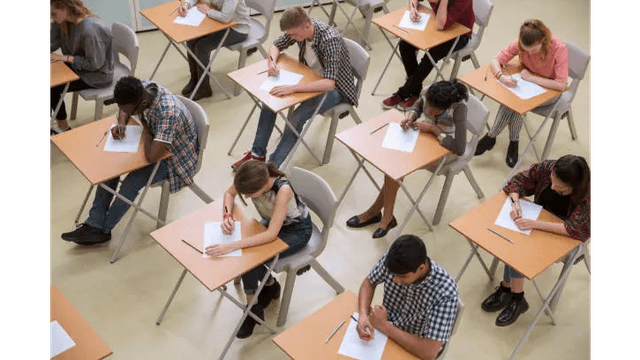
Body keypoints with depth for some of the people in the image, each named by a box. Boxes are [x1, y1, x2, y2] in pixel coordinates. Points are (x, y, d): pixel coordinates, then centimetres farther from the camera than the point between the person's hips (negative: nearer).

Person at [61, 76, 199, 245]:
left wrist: (146, 134, -25)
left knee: (132, 183, -22)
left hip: (175, 158, -8)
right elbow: (124, 110, 10)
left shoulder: (168, 112, -40)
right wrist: (121, 123, -12)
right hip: (154, 142, 8)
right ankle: (94, 224, 1)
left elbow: (152, 156, -44)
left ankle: (103, 230, 2)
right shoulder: (141, 89, -15)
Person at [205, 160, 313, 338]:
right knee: (247, 250, -19)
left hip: (297, 230, -6)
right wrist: (227, 215, -21)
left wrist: (233, 245, -47)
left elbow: (272, 234, -41)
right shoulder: (251, 178, -24)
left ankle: (253, 309, -2)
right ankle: (270, 285, 8)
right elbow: (229, 193, -2)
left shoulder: (283, 189, -40)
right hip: (271, 221, 6)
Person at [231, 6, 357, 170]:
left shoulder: (330, 40, -34)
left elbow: (329, 83, -41)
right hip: (310, 77, 7)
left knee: (296, 119, -26)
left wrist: (293, 88, -48)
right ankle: (257, 154, 3)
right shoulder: (298, 28, -13)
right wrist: (272, 62, -18)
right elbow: (276, 46, 5)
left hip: (334, 88, -7)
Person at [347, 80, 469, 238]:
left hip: (446, 148, -6)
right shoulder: (427, 92, -19)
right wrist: (411, 116, -15)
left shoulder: (459, 108, -34)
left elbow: (459, 149, -33)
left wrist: (433, 128, -32)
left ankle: (375, 211, -4)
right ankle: (387, 217, -8)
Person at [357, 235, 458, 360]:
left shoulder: (445, 293, -34)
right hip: (386, 333, 5)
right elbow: (369, 282, 0)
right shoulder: (392, 261, -21)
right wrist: (363, 314, -20)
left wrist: (383, 325, -27)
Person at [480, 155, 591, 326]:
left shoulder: (588, 194, -30)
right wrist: (515, 202, -23)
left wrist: (535, 224, -37)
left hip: (566, 240, -5)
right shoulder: (547, 168, -17)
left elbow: (576, 229, -33)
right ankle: (515, 297, -13)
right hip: (542, 219, 5)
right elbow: (519, 180, -3)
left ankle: (507, 288, -6)